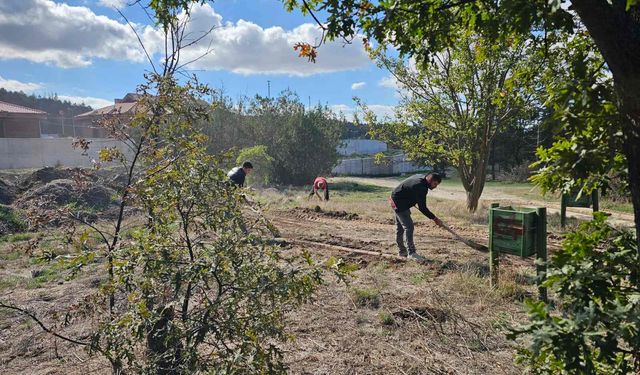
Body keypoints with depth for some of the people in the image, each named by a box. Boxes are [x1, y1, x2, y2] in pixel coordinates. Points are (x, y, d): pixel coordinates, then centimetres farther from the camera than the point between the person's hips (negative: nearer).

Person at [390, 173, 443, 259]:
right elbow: (422, 208, -25)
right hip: (399, 204, -11)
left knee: (400, 227, 15)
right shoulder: (420, 187, -28)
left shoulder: (420, 177, 2)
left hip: (396, 200, 11)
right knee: (409, 227, -12)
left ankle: (401, 251, 24)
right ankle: (411, 253, -8)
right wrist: (435, 219, -20)